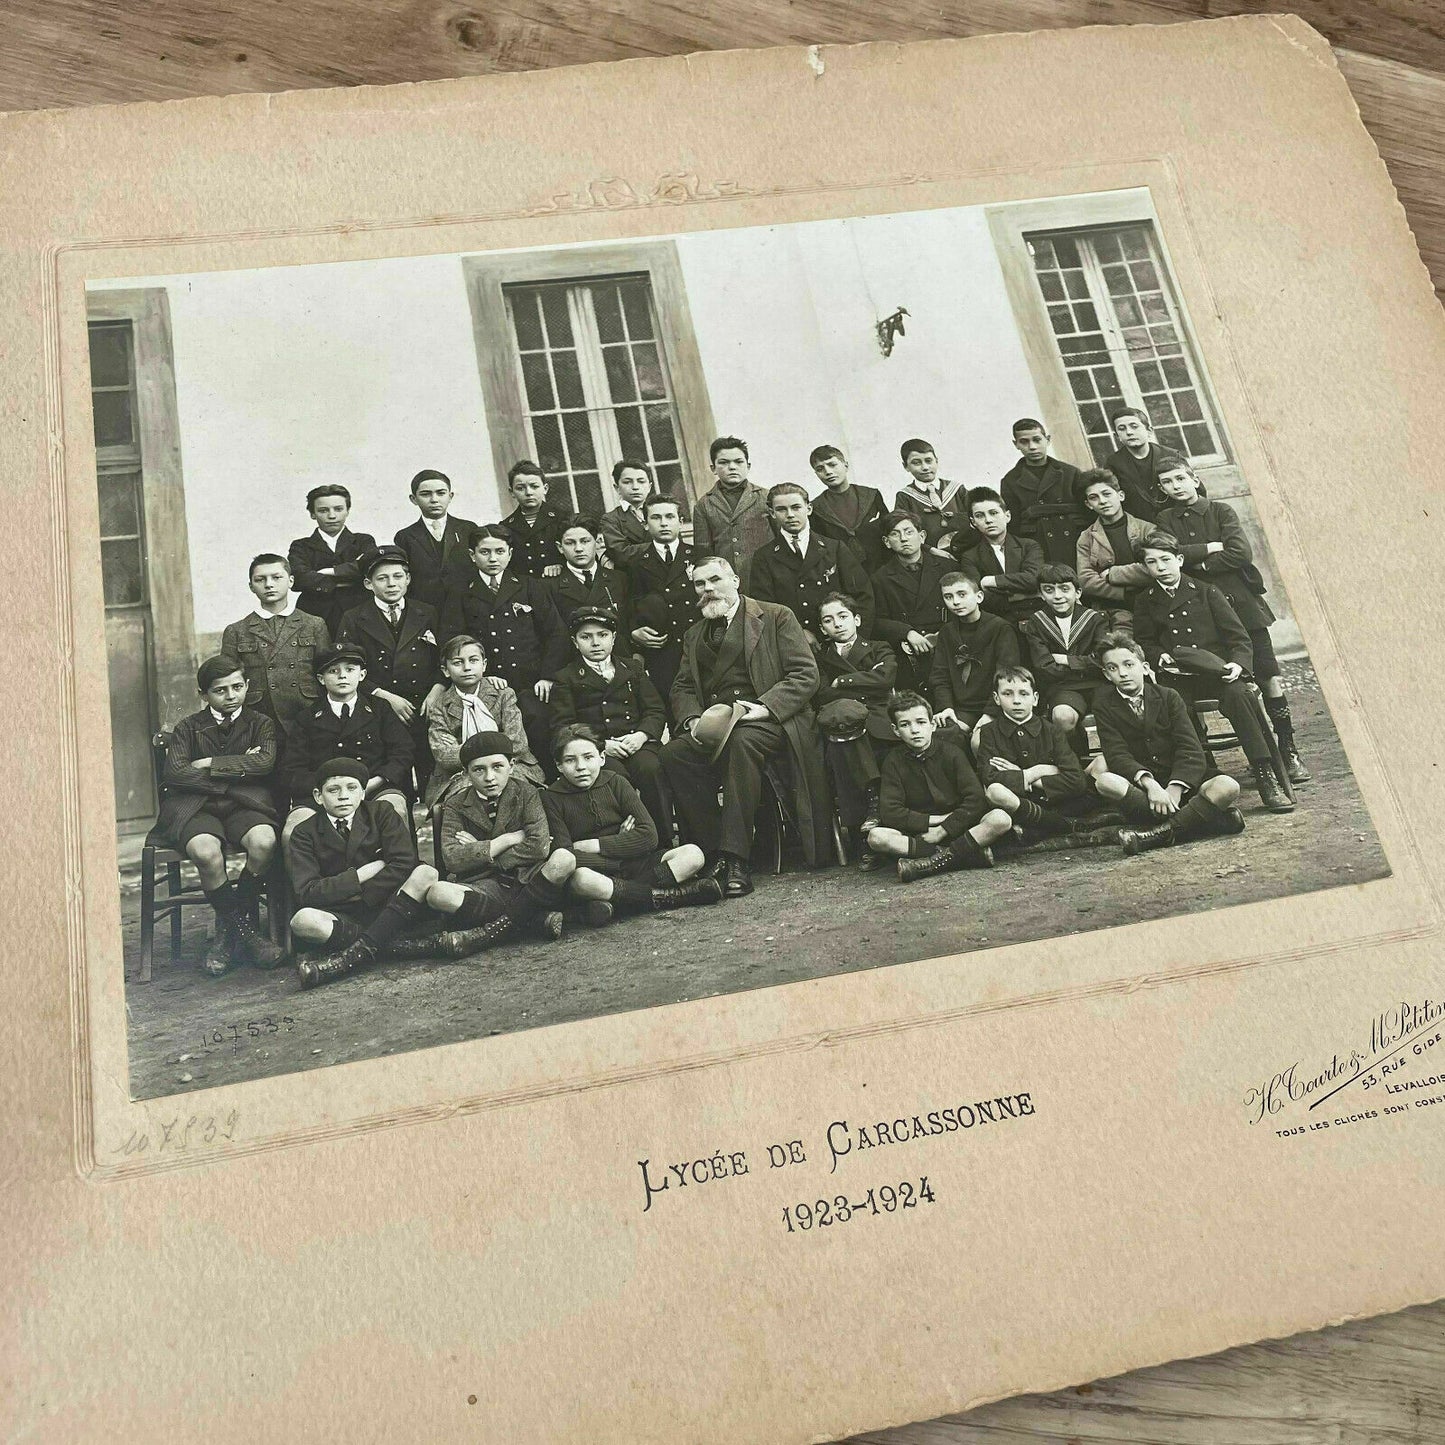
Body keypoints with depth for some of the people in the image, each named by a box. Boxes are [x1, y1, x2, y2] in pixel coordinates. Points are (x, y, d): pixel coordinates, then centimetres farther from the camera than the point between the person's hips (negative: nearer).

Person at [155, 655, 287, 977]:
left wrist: (210, 764, -6)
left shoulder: (260, 723, 14)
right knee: (206, 851, -35)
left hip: (244, 805, 1)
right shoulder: (188, 728, 14)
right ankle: (244, 931, -13)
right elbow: (175, 773, -4)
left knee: (264, 841, -33)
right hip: (195, 807, -1)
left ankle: (227, 929, -11)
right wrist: (237, 770, -7)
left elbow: (265, 762, -7)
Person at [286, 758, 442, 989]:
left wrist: (360, 896, -12)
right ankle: (398, 944, -30)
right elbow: (306, 892, -9)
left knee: (426, 873, -26)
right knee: (302, 920, -32)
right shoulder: (305, 833, 3)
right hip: (340, 916, -1)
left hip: (385, 908, 1)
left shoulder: (379, 813, 5)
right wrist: (361, 875, -11)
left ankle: (358, 952, -33)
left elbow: (404, 863, -10)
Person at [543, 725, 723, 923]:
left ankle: (609, 899, -29)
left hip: (634, 864, 4)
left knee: (693, 854, -16)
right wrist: (621, 843, -13)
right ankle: (661, 897, -26)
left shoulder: (615, 782, 6)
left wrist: (595, 845, -9)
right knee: (579, 879, -40)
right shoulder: (552, 799, -3)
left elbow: (649, 835, -3)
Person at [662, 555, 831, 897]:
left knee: (742, 740, -39)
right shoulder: (694, 635, 24)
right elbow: (682, 688, 17)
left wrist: (763, 707, -16)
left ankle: (736, 860, -38)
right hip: (711, 727, 5)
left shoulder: (776, 617, 8)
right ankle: (715, 854, -21)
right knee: (673, 754, -26)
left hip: (768, 719, -4)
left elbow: (805, 674, -2)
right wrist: (693, 721, -6)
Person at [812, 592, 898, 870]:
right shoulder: (820, 659, 25)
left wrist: (842, 682, 5)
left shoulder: (880, 650, 25)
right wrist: (863, 688, -3)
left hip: (879, 725, 0)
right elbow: (820, 697, 5)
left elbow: (885, 678, 1)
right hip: (836, 725, 0)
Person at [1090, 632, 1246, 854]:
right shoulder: (1104, 705, 3)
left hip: (1181, 784, 1)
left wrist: (1175, 788, -24)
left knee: (1227, 787, -28)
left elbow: (1191, 750, -6)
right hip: (1141, 790, 0)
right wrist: (1148, 782, -29)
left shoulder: (1168, 697, 4)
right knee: (1105, 781, -33)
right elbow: (1117, 755, -10)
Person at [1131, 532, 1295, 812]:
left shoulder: (1206, 592, 12)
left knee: (1236, 692, -33)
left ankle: (1266, 776, -31)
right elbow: (1145, 643, 16)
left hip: (1215, 671, -1)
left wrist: (1238, 665, -15)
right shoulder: (1144, 602, 18)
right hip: (1176, 679, 1)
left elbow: (1239, 637, 6)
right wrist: (1159, 657, -8)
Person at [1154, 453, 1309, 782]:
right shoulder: (1165, 520, 9)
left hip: (1241, 603, 0)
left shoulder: (1220, 511, 6)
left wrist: (1199, 563, -7)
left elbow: (1242, 553, -8)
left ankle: (1289, 752, 1)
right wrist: (1213, 548, -6)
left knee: (1270, 678, -6)